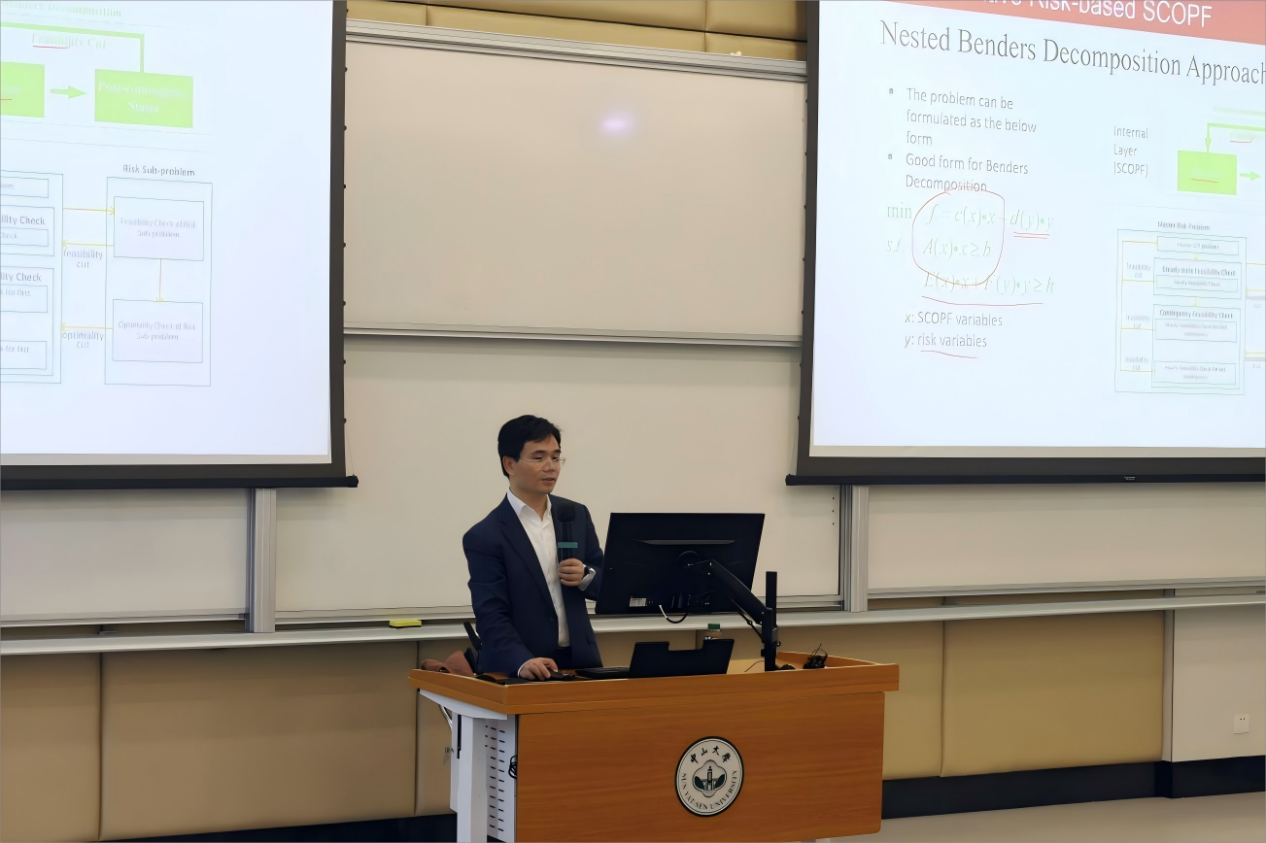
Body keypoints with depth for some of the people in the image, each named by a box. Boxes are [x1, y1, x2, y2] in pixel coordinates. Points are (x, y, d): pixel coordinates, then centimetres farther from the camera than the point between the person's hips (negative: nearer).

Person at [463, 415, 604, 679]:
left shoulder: (576, 515, 8)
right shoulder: (484, 537, -7)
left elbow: (608, 585, 15)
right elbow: (491, 616, -13)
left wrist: (586, 576, -7)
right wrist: (523, 662, -29)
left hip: (579, 662, 3)